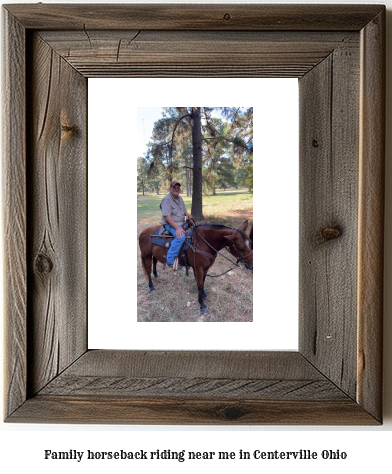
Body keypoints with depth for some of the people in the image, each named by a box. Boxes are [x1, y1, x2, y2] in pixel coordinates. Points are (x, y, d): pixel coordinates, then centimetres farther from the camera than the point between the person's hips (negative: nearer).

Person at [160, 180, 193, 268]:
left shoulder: (179, 198, 12)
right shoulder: (167, 199, -16)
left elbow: (184, 209, 26)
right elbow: (167, 216, -23)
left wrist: (187, 214, -1)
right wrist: (177, 228, -29)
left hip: (181, 223, 9)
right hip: (170, 224, -9)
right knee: (181, 236, -34)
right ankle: (170, 261, -29)